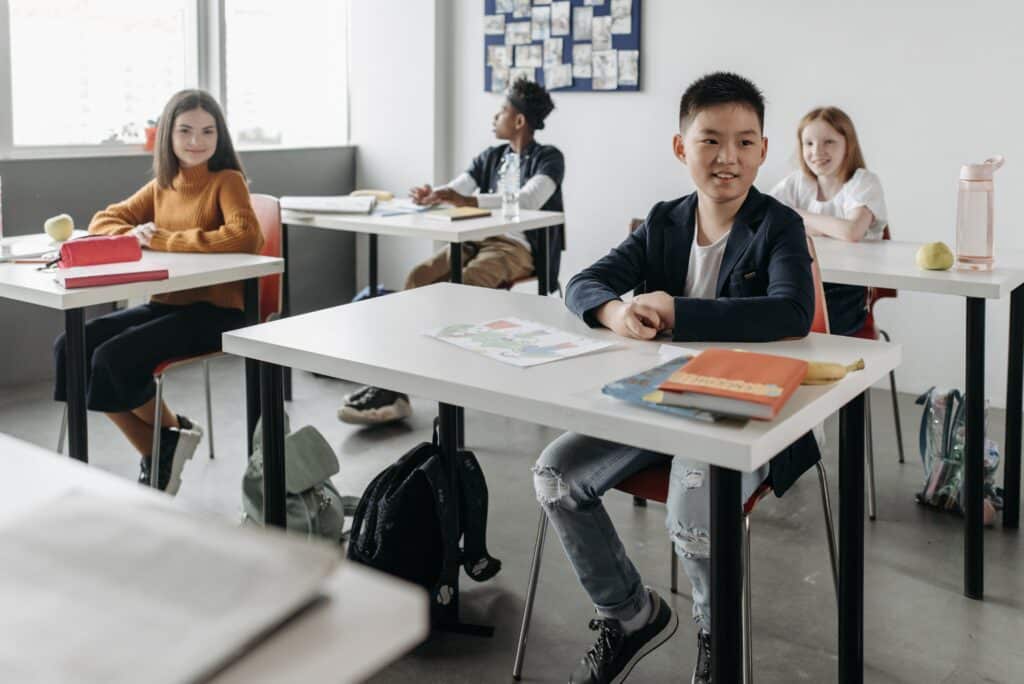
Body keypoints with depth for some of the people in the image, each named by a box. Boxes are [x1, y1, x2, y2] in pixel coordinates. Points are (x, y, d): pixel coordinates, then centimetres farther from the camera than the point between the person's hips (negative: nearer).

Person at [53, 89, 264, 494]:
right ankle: (155, 455, 4)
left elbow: (245, 236, -25)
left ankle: (172, 431, 7)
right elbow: (103, 221, 18)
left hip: (215, 310, -7)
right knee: (71, 347, -8)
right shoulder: (161, 186, 13)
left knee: (114, 357, -25)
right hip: (167, 305, 7)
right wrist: (133, 235, -7)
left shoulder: (227, 181, -7)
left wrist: (164, 240, -19)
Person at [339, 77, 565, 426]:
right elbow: (453, 190, 9)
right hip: (476, 240, 6)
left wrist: (467, 200, -31)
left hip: (517, 247, -6)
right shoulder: (490, 157, 20)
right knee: (419, 276, -23)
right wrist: (429, 196, -16)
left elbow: (529, 200, -19)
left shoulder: (548, 158, 1)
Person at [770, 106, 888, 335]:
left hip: (845, 292, -4)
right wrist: (829, 227, -13)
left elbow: (852, 232, -24)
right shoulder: (796, 183, 9)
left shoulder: (864, 183, -3)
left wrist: (799, 216, -8)